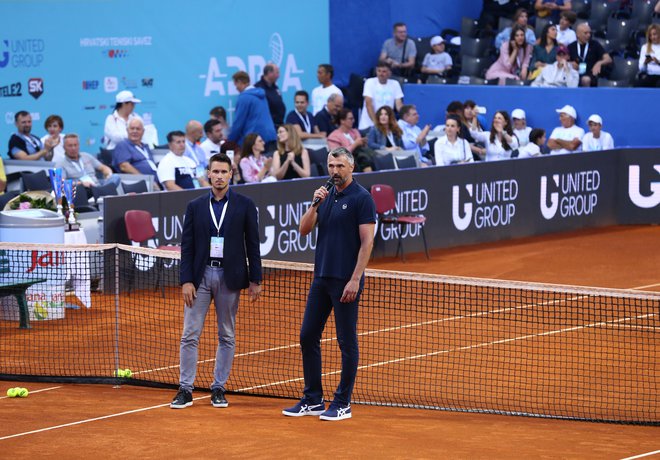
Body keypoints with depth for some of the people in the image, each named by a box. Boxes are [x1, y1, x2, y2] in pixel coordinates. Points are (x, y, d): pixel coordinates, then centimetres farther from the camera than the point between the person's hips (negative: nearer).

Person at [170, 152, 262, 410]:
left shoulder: (244, 205, 3)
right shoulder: (195, 207, 7)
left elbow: (252, 244, 3)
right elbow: (187, 246, 5)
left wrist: (255, 280, -1)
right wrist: (186, 280, -3)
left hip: (229, 277, -1)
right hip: (200, 276, 1)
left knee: (226, 336, 5)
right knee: (190, 335, -2)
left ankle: (219, 388, 13)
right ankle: (185, 390, 1)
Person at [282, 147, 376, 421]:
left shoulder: (361, 198, -8)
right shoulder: (326, 195, 13)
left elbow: (367, 242, -13)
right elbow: (304, 230, 9)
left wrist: (355, 279, -18)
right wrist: (314, 205, -9)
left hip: (346, 282, -7)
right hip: (321, 278, 7)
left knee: (347, 342, 0)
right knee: (308, 337, 8)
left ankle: (343, 404, 6)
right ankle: (313, 400, 16)